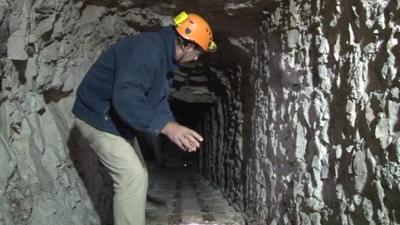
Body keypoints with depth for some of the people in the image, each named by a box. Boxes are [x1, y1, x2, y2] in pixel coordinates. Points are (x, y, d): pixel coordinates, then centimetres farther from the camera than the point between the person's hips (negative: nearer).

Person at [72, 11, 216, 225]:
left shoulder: (165, 57, 6)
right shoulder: (147, 49, -28)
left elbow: (159, 100, 12)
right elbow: (125, 98, -39)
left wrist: (176, 129, -1)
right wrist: (166, 126, -43)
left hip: (116, 119, 10)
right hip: (98, 116, -10)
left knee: (137, 175, 14)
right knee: (132, 176, -15)